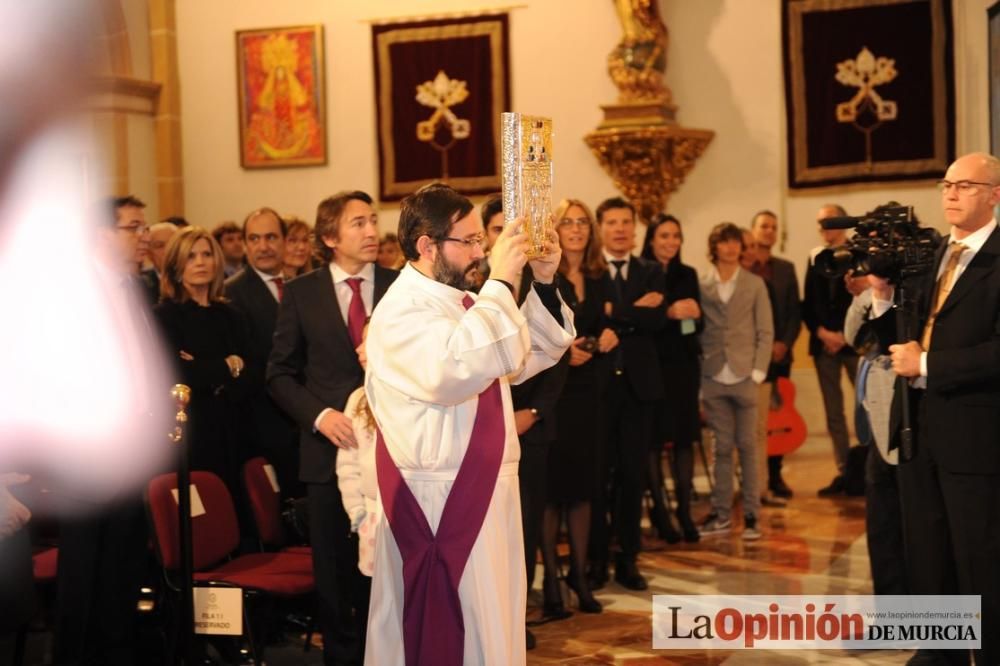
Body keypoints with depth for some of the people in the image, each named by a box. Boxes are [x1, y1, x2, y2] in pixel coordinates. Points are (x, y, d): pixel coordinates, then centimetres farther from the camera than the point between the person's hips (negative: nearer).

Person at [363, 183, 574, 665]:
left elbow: (533, 355, 14)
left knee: (488, 622, 15)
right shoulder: (401, 310, -16)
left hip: (484, 490, 9)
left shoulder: (463, 302, 12)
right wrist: (499, 283, -29)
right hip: (436, 499, -9)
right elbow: (456, 368, -35)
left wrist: (543, 284, 1)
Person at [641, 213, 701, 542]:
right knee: (653, 437, -4)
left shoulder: (687, 274, 13)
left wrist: (693, 314, -8)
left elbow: (697, 322, 13)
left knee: (684, 437, 2)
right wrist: (669, 313, -20)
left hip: (683, 365, 4)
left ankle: (684, 511, 8)